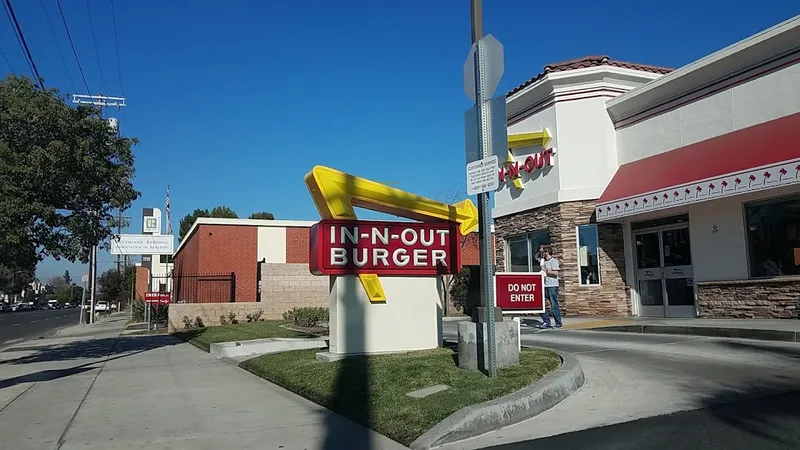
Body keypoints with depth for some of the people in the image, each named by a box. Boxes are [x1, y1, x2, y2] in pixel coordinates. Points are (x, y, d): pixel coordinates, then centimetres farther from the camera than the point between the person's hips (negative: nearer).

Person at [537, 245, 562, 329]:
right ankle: (546, 321, 9)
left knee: (554, 305, -3)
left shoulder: (553, 261, -7)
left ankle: (558, 323, 7)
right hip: (544, 286, 8)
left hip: (552, 286, -8)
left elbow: (556, 273, -16)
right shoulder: (544, 261, 17)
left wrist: (546, 271, -12)